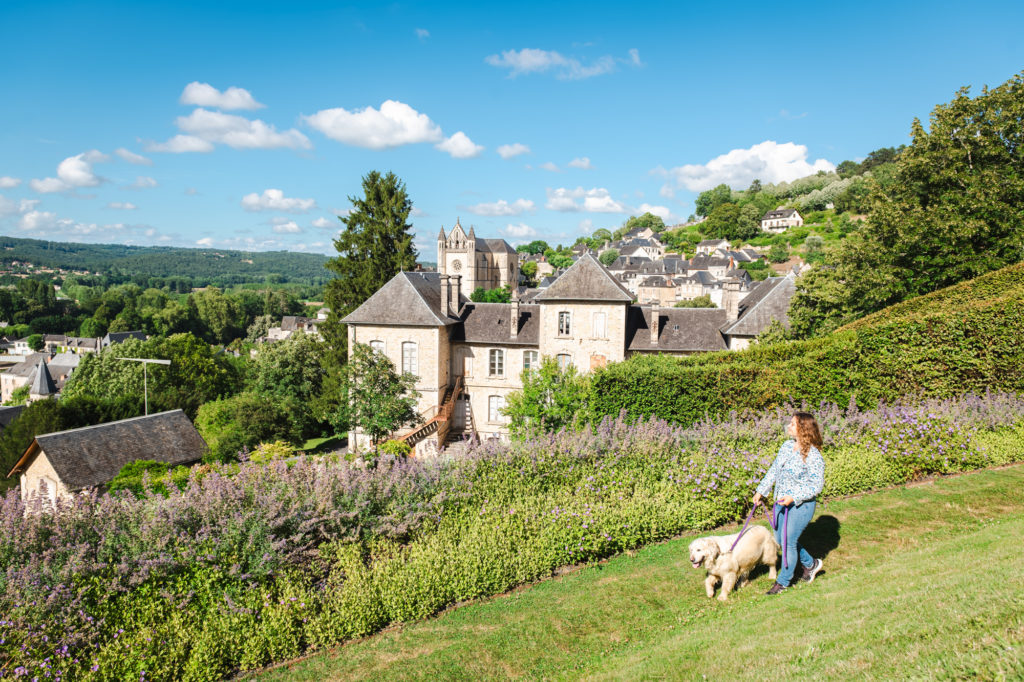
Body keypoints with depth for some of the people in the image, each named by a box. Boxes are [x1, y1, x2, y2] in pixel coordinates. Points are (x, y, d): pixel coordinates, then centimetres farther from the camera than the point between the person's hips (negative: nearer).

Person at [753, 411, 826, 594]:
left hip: (802, 504, -8)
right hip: (782, 502, 8)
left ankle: (783, 581, 19)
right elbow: (774, 470, 12)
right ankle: (810, 564, 39)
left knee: (789, 541, -1)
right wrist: (761, 491, 11)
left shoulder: (813, 456, -19)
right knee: (781, 539, 16)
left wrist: (794, 497, -24)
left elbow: (817, 485, -17)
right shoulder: (787, 446, 2)